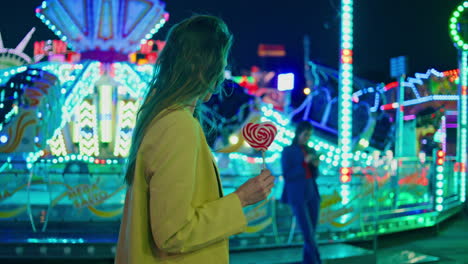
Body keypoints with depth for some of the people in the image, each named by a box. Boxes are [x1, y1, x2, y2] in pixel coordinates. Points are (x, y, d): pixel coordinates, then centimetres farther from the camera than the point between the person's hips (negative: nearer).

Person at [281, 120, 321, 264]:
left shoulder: (311, 151, 12)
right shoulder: (287, 151, -3)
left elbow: (314, 176, 16)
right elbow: (287, 175, -10)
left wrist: (316, 165, -6)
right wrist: (304, 162, -15)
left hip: (312, 194, 6)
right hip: (297, 195, -6)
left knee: (312, 232, 5)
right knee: (308, 233, -10)